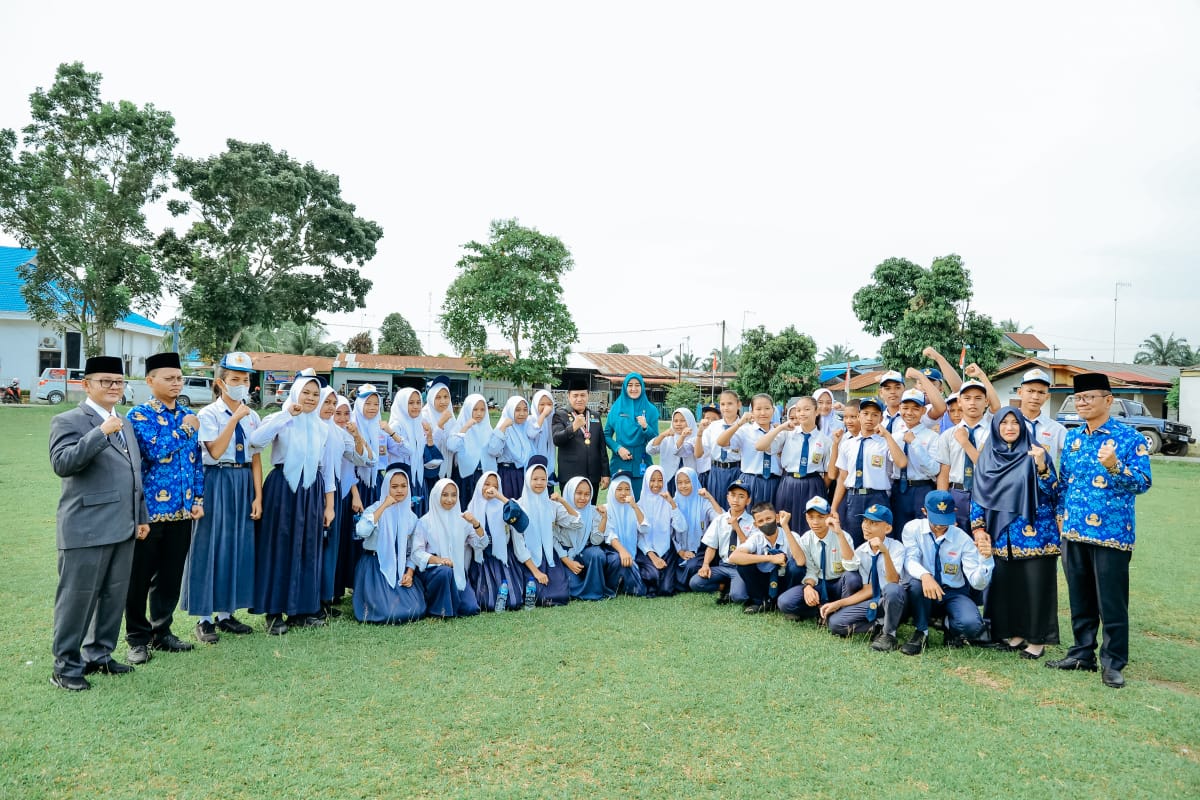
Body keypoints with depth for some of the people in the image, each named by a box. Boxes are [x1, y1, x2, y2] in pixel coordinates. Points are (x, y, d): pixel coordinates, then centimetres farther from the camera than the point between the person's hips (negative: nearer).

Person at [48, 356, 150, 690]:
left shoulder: (125, 424, 16)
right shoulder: (68, 421, -6)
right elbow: (62, 464, -22)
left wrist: (142, 516, 18)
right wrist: (101, 433, -27)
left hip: (122, 528, 7)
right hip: (86, 529, -7)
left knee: (113, 596, 13)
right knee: (77, 599, 2)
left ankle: (99, 655, 27)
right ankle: (65, 667, 14)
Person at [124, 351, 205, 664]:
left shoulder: (189, 416, 10)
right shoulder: (139, 415, -6)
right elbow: (155, 451, -22)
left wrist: (198, 499, 7)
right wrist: (183, 429, -11)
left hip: (182, 509, 5)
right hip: (149, 508, -5)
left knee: (172, 575, 12)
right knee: (140, 576, 6)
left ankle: (162, 631, 26)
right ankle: (137, 638, 19)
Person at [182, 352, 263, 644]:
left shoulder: (252, 417, 8)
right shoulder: (208, 414, -6)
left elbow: (256, 458, 6)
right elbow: (215, 451, -20)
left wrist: (258, 496, 0)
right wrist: (235, 419, -20)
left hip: (244, 484, 5)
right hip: (217, 483, -5)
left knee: (239, 546, 8)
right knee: (211, 546, 0)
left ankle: (226, 614, 21)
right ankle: (204, 618, 11)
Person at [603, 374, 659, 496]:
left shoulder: (650, 410, 2)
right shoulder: (616, 408, 3)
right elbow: (606, 435, 7)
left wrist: (645, 427, -17)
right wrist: (618, 448, -10)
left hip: (641, 464, 0)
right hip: (620, 462, 0)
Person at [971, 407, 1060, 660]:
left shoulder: (1035, 454, -2)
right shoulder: (987, 457, 7)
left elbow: (1052, 492, -9)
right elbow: (978, 495, 10)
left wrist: (1041, 466, -25)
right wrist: (978, 527, 4)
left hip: (1034, 533, -3)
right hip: (1001, 535, 3)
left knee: (1035, 585, 0)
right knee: (1006, 584, 7)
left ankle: (1037, 638, 11)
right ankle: (1014, 633, 22)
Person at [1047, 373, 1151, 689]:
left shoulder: (1130, 438, -6)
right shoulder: (1072, 438, 11)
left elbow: (1143, 482, -13)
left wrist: (1114, 466, -27)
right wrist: (1061, 514, 8)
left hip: (1111, 533, -5)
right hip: (1074, 532, 6)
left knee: (1111, 601, 1)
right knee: (1080, 599, 14)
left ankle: (1113, 663, 13)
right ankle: (1082, 654, 26)